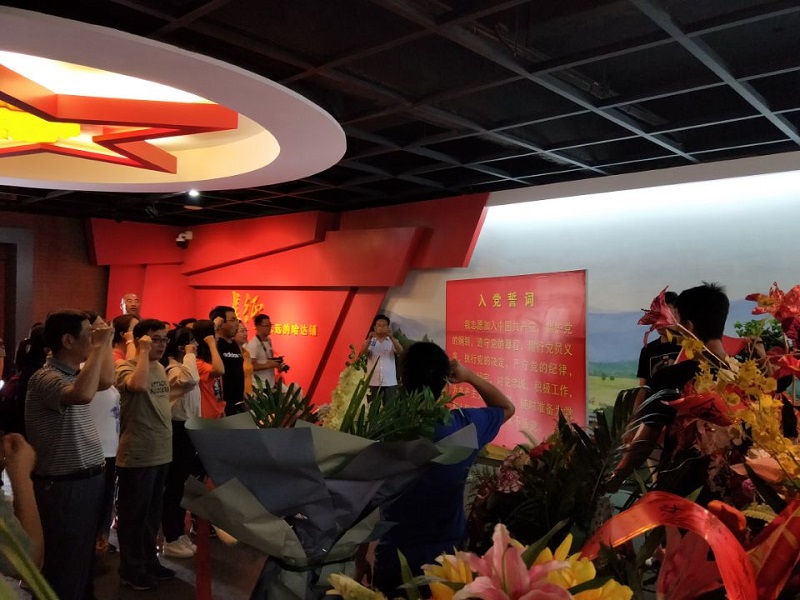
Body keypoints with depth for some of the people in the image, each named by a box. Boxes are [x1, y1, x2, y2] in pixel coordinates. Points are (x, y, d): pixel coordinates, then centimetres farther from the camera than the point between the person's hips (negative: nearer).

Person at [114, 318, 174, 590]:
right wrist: (144, 352, -26)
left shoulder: (160, 368, 11)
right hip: (137, 455, -8)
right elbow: (138, 385, -37)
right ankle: (131, 569, 20)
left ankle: (149, 561, 32)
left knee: (153, 512, 19)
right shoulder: (125, 366, -14)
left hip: (161, 453, 8)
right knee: (134, 514, 6)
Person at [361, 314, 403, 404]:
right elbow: (363, 352, -9)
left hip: (390, 382, 0)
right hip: (373, 381, 0)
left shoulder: (392, 341, 8)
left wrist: (391, 337, -25)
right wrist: (369, 338, -24)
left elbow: (400, 351, -10)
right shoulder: (370, 341, 7)